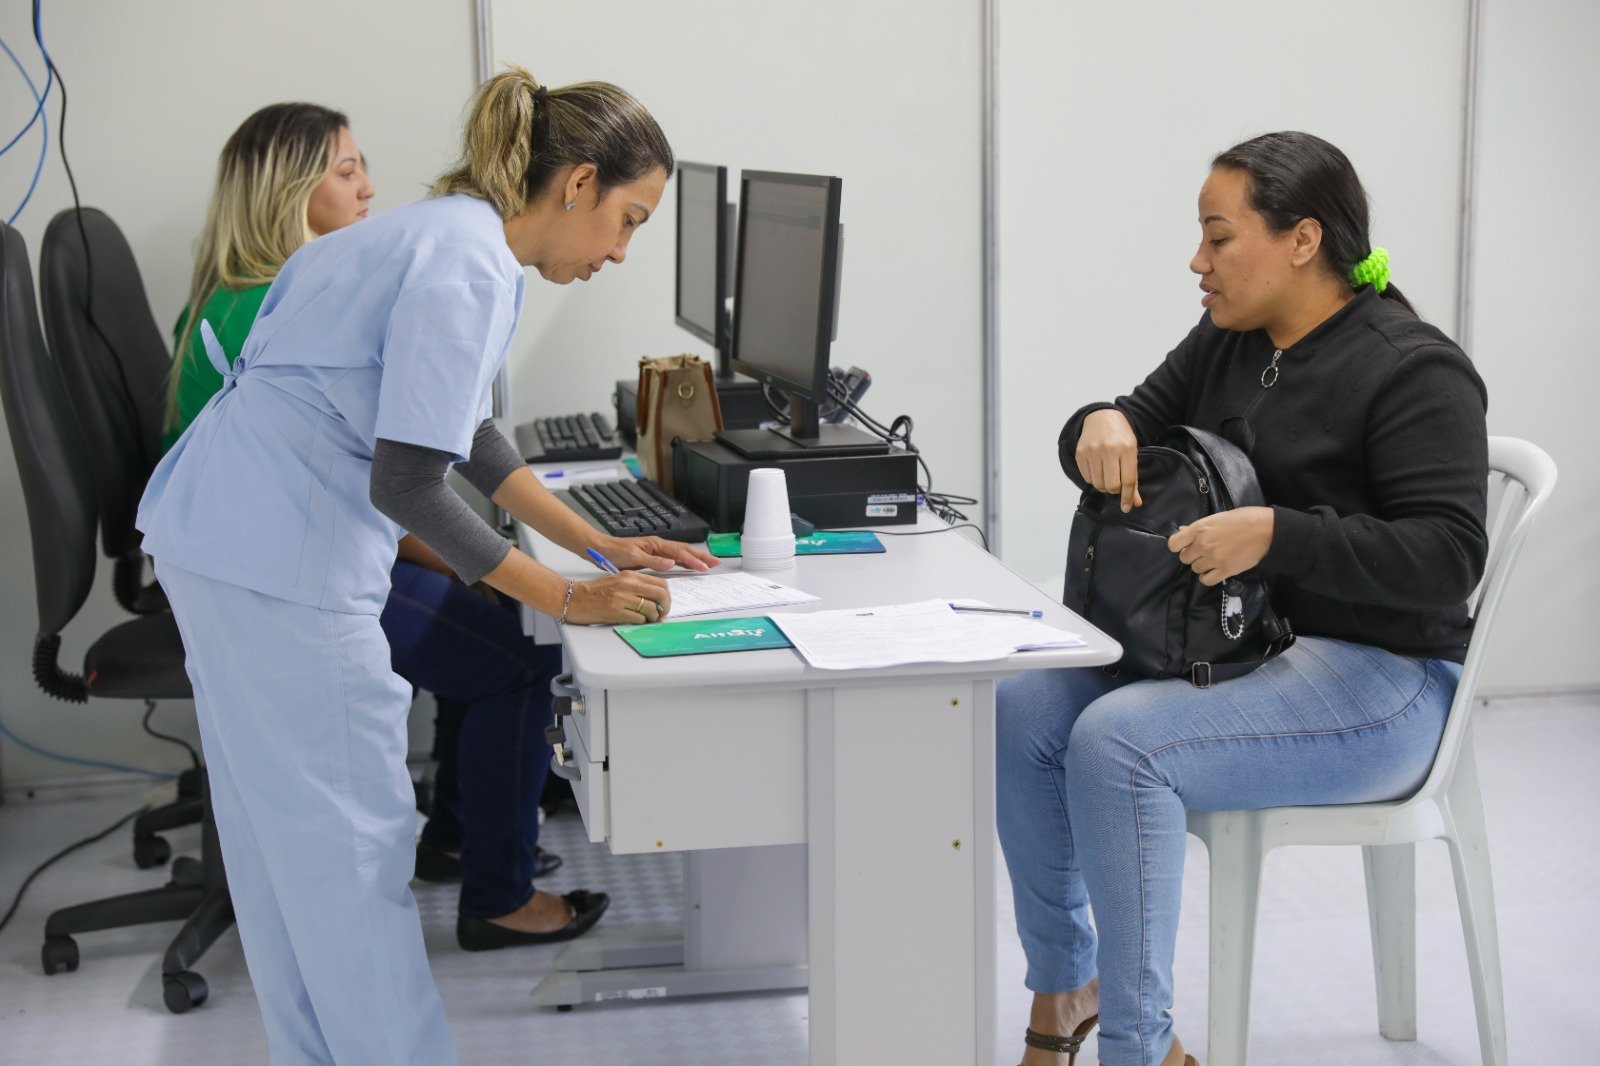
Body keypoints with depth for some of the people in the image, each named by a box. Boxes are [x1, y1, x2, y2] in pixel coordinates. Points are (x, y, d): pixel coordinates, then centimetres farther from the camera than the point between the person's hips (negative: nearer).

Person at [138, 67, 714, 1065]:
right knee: (352, 839, -2)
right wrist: (571, 599, -15)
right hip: (280, 559, -10)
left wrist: (600, 548, 18)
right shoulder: (466, 266, -20)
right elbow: (407, 482, -23)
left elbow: (464, 429, 21)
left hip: (223, 534, 10)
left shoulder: (459, 236, 11)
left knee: (280, 830, 17)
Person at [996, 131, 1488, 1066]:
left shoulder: (1413, 371, -13)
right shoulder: (1225, 346, 10)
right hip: (1230, 643, 8)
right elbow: (1138, 424, 14)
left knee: (1116, 741, -29)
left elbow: (1449, 557, -22)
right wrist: (1102, 426, -12)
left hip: (1377, 676, -8)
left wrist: (1276, 534, -33)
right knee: (1022, 716, -13)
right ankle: (1063, 988, 2)